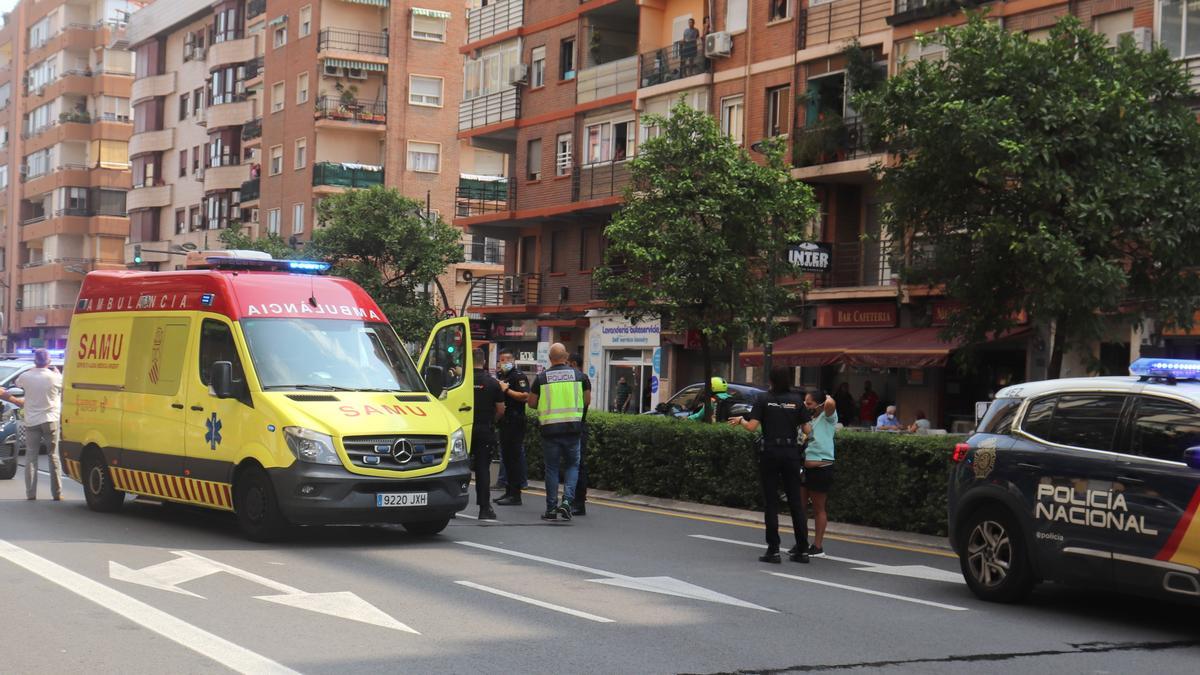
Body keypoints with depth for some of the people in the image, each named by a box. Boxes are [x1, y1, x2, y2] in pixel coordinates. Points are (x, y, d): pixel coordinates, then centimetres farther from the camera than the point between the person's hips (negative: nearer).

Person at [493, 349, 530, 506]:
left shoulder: (519, 376, -9)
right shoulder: (501, 376, 20)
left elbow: (525, 396, -22)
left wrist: (506, 390, -19)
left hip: (515, 421, -10)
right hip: (504, 421, 10)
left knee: (514, 456, -9)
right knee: (506, 456, 13)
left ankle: (515, 494, -8)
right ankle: (509, 491, 20)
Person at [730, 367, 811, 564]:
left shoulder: (764, 399, -2)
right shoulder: (797, 400, 3)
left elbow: (752, 427, -9)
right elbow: (806, 429, 1)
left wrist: (741, 421, 11)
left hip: (770, 453, -2)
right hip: (792, 453, 2)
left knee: (771, 502, 3)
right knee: (796, 501, 8)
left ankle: (773, 550, 1)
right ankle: (802, 549, 9)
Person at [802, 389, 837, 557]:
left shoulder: (827, 417, -7)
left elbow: (831, 404, -27)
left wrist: (827, 398, -7)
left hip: (821, 468, -7)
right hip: (805, 467, 7)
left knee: (819, 508, 3)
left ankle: (818, 546, 11)